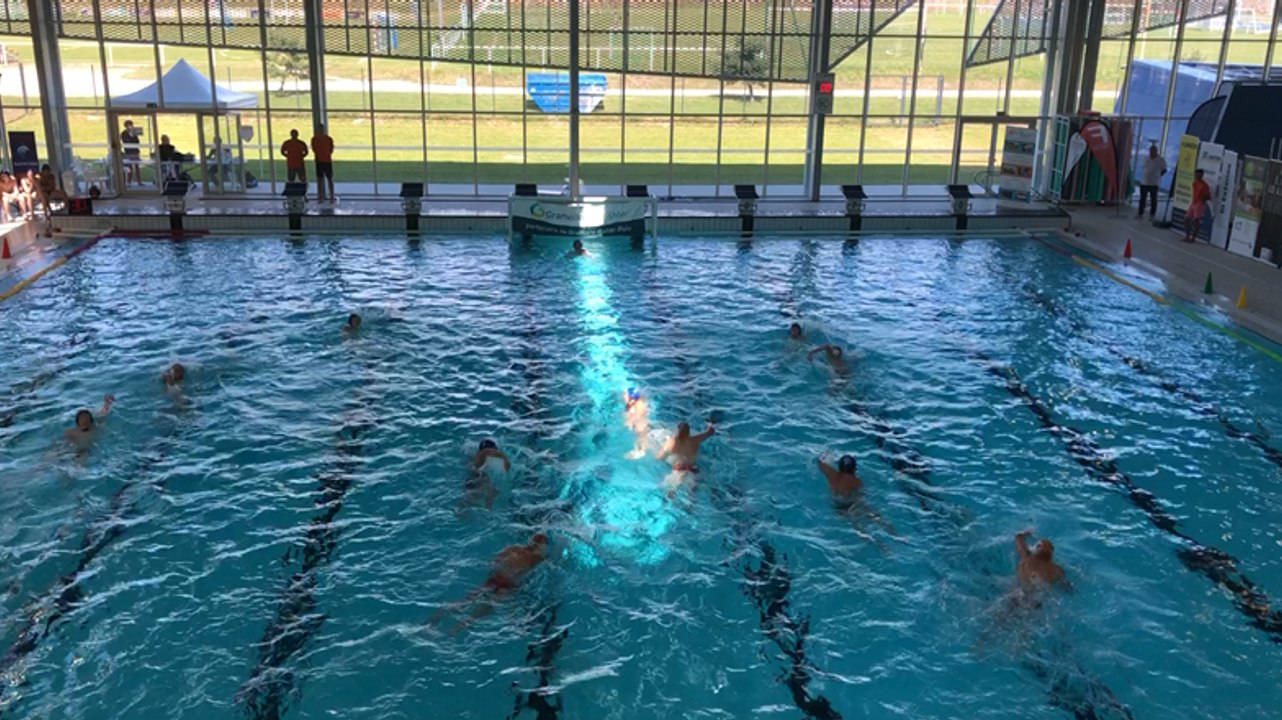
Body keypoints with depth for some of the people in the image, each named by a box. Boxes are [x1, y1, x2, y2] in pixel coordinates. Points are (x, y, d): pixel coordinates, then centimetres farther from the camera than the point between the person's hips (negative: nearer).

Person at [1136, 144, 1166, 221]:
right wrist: (1144, 175, 5)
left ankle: (1152, 215, 7)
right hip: (1144, 182, 4)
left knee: (1153, 199, 2)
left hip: (1154, 183, -4)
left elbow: (1164, 170, 1)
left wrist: (1157, 176, -2)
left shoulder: (1160, 160, -5)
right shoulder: (1146, 158, 7)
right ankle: (1140, 213, 16)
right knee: (1142, 199, 9)